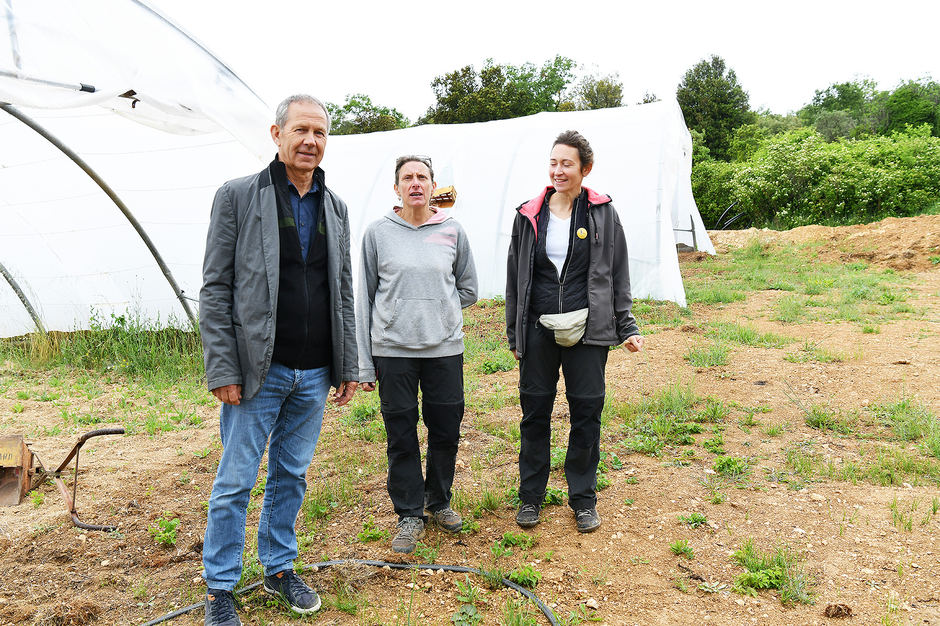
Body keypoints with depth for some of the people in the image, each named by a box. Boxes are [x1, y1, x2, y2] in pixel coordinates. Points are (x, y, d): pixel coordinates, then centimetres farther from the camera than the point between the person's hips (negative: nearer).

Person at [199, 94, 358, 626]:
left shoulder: (335, 207, 10)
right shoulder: (238, 196, -4)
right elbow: (216, 289, -6)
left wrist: (350, 366, 9)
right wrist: (222, 369, -12)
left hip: (314, 374, 4)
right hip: (258, 371, -4)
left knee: (292, 476, 16)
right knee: (235, 482, 5)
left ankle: (280, 568, 33)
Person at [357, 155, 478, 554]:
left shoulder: (452, 232, 5)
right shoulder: (378, 233, 1)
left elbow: (468, 289, 15)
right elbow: (365, 298, 3)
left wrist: (437, 311, 5)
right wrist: (363, 363, 0)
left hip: (445, 348, 2)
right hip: (392, 350, -1)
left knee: (446, 429, 10)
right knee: (401, 435, 6)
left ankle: (439, 501, 33)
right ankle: (409, 514, 23)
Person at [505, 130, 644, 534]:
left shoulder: (603, 214, 3)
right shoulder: (529, 216, 6)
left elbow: (618, 276, 7)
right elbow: (515, 278, 10)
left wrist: (626, 328, 2)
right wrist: (514, 334, 10)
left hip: (586, 331, -1)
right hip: (539, 329, 1)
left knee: (586, 410, 5)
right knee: (535, 410, 7)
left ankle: (583, 498, 23)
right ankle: (531, 495, 25)